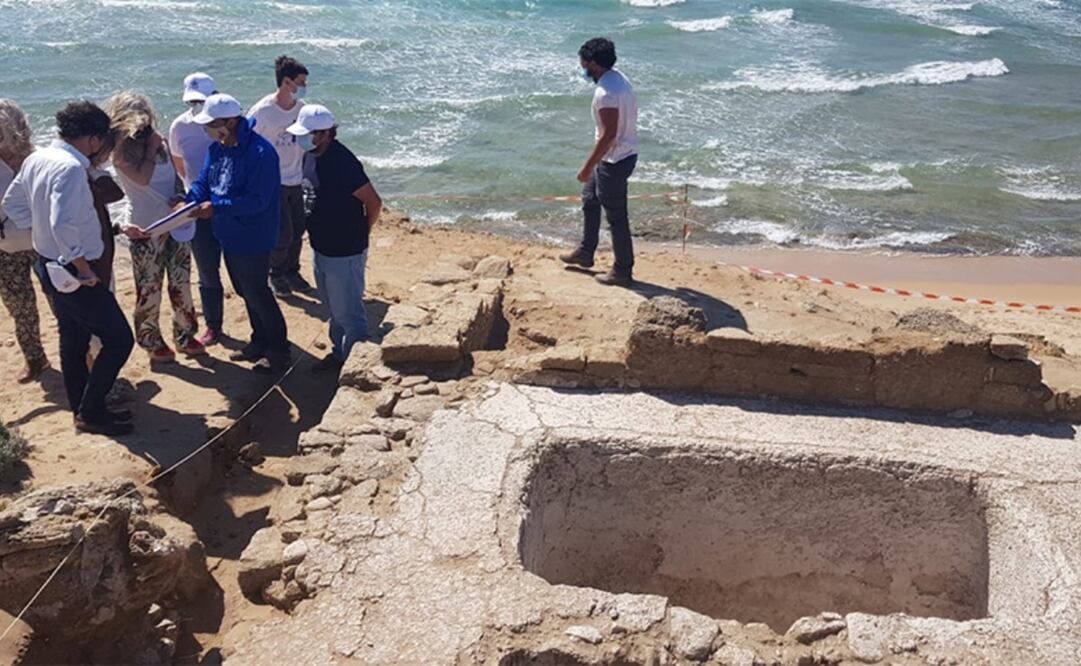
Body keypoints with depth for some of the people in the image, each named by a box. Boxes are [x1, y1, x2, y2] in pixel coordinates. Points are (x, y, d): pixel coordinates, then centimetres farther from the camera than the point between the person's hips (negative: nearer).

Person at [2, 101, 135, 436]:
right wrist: (84, 269, -22)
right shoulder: (70, 168, -25)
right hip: (72, 273, -10)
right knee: (119, 339, -2)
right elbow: (63, 225, -33)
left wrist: (41, 233, 16)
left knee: (74, 340, 19)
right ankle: (90, 412, 5)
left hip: (49, 266, 10)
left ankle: (83, 409, 31)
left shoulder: (36, 159, 4)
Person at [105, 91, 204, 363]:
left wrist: (180, 195, -8)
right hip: (146, 229, -5)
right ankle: (152, 343, 18)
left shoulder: (159, 140, 6)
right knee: (149, 290, 3)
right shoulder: (120, 150, -9)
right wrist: (151, 147, -13)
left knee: (181, 283, 13)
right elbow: (142, 177, -23)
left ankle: (185, 336, 27)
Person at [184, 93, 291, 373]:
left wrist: (216, 207, -30)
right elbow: (203, 182, 6)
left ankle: (279, 353, 15)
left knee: (257, 295, 1)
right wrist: (189, 201, -15)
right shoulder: (217, 148, 3)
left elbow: (257, 201, -28)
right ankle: (260, 342, 37)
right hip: (229, 235, 9)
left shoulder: (260, 153, -25)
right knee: (246, 292, 20)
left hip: (252, 238, -9)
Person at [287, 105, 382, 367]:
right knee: (333, 306, 23)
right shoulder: (311, 156, 2)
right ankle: (339, 352, 39)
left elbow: (374, 203, -20)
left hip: (344, 252, -9)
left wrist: (359, 234, -4)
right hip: (321, 247, 9)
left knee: (348, 312, 3)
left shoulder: (343, 163, -25)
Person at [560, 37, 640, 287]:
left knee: (616, 217, 1)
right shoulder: (619, 79, 7)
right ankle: (585, 252, 37)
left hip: (614, 160, -11)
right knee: (590, 199, 24)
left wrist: (588, 167, -21)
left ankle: (622, 272, 13)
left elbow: (608, 134, -28)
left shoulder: (606, 92, -25)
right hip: (625, 153, 11)